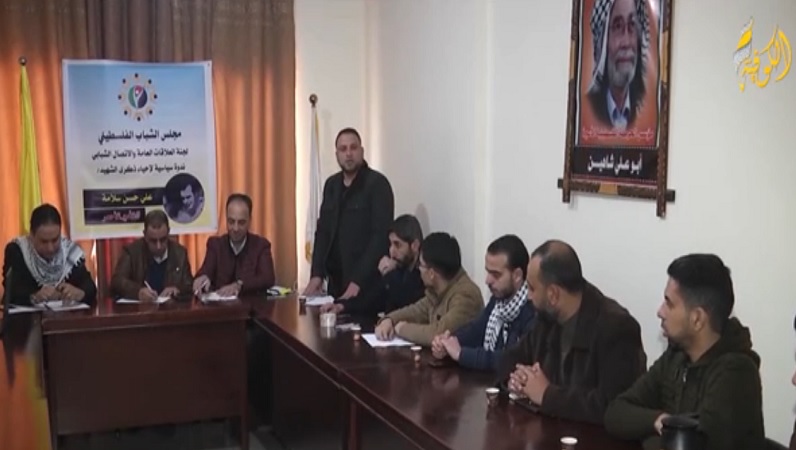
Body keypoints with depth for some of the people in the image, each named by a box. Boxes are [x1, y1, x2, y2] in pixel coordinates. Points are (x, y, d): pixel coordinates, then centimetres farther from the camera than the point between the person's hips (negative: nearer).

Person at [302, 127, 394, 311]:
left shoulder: (377, 184, -9)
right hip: (336, 279, 6)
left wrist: (358, 281, -21)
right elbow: (322, 231, 12)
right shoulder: (331, 184, 11)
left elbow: (381, 236, -16)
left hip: (367, 283, -6)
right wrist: (317, 274, 0)